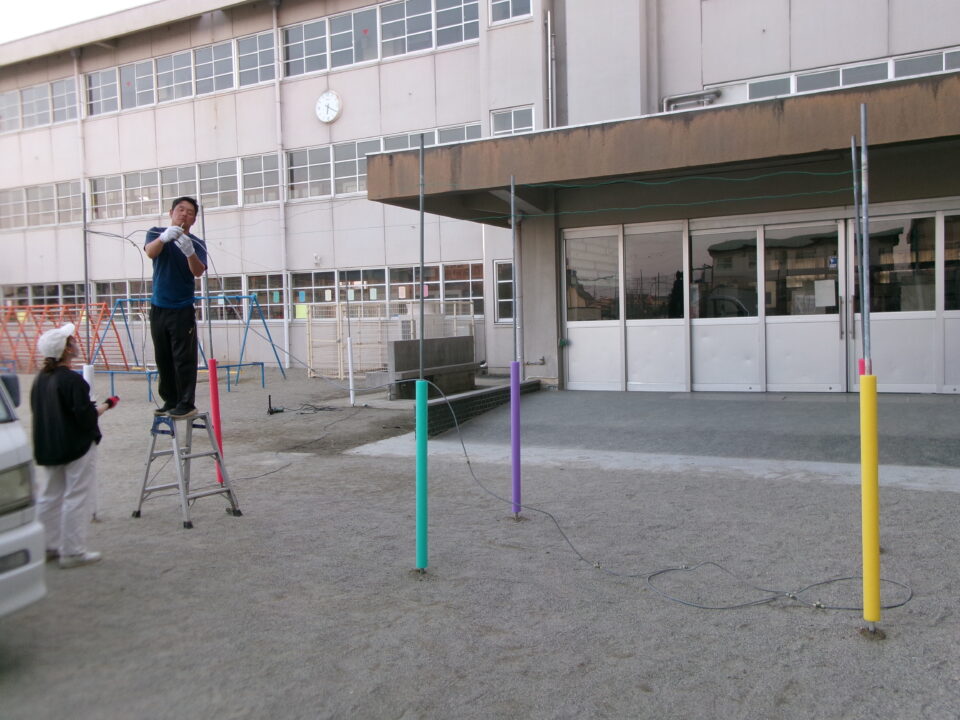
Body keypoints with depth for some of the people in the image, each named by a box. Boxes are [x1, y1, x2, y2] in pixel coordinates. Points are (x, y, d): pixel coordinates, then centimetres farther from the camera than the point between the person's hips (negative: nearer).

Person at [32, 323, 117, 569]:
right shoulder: (72, 380, -21)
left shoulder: (40, 379, 6)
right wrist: (105, 406, -6)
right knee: (76, 498, -1)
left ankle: (47, 546, 27)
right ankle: (73, 552, 4)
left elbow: (37, 411, 14)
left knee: (51, 496, 18)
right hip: (78, 447, -9)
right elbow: (86, 417, -23)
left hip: (48, 447, 9)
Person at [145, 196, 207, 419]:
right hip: (158, 307, 3)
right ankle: (170, 401, 20)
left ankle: (186, 404, 0)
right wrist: (164, 237, -41)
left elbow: (198, 271, -19)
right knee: (163, 359, 10)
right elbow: (150, 252, -19)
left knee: (184, 359, -6)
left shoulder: (196, 243, -3)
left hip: (183, 309, -3)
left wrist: (189, 252, -40)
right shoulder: (157, 233, 3)